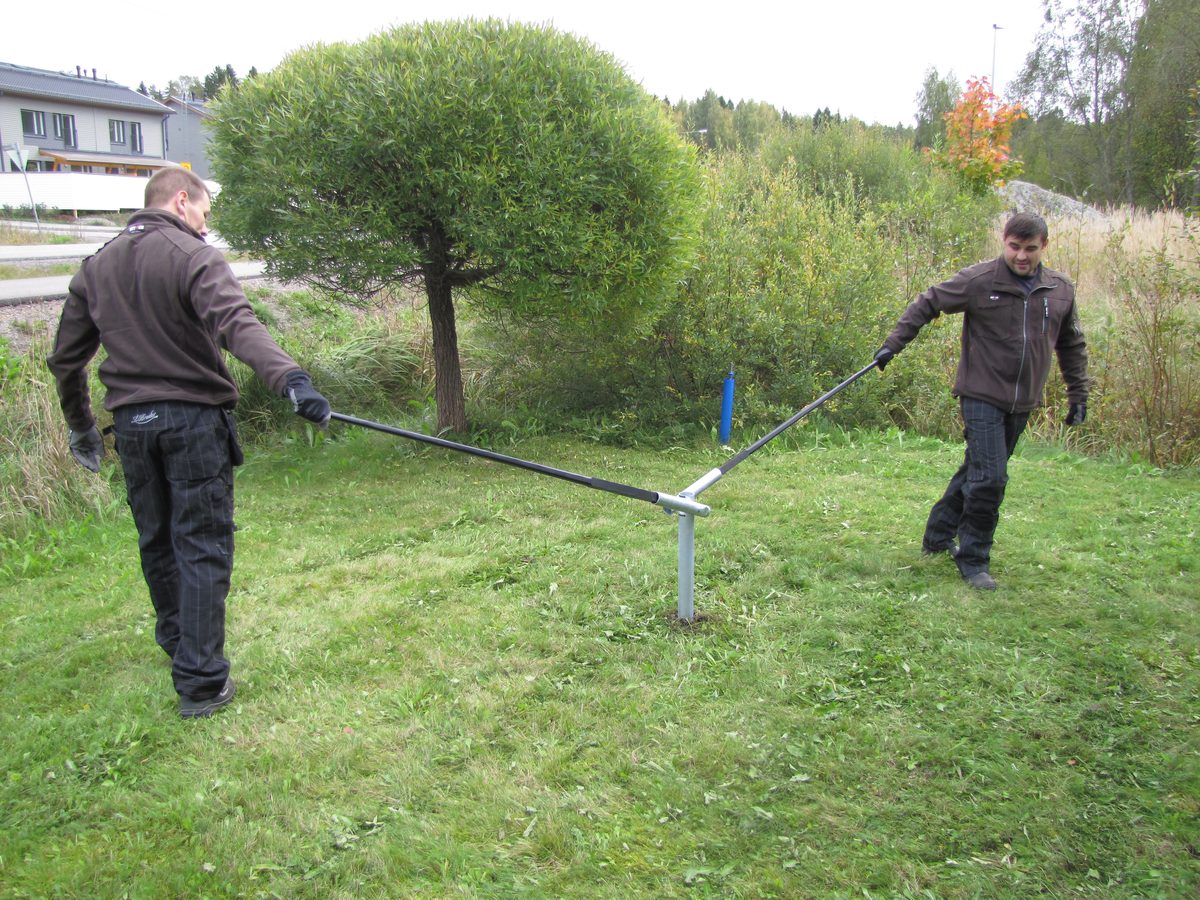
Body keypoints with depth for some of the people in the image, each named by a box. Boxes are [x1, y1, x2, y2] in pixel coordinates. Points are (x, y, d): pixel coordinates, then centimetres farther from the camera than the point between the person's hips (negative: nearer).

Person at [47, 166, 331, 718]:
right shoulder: (194, 258, -9)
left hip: (131, 423, 6)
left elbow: (65, 359, 15)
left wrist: (79, 426, 26)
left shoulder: (95, 267, 11)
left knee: (156, 543, 18)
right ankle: (200, 682, -2)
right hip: (193, 420, -6)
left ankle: (179, 647, 36)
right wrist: (290, 378, -41)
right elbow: (236, 325, -29)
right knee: (202, 548, -2)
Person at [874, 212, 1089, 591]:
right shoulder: (979, 280, -10)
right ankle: (974, 560, 4)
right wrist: (893, 343, -4)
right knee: (989, 478, -11)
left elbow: (1072, 346, 17)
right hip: (982, 397, -5)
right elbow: (927, 304, 0)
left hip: (1021, 403, 5)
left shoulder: (1061, 291, 5)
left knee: (976, 472, 14)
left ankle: (939, 536, 30)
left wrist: (1078, 395, 17)